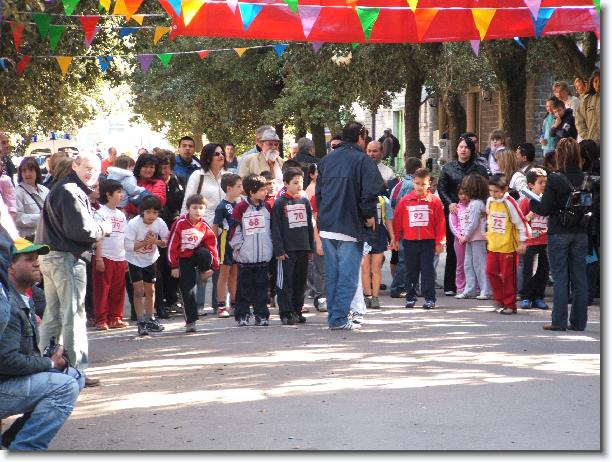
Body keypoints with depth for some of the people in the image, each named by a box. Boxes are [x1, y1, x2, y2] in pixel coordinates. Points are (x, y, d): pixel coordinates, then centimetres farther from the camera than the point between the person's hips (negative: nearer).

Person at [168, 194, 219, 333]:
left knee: (205, 254, -36)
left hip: (198, 253, 1)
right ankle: (190, 322, 3)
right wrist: (174, 266, -9)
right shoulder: (180, 223, -15)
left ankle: (203, 271, -1)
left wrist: (213, 267, -4)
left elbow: (212, 245, -1)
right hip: (184, 260, -1)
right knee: (187, 290, -6)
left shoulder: (205, 226, -8)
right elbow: (172, 245, -10)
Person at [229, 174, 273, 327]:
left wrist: (270, 247, 7)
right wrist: (239, 247, -8)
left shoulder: (267, 207, 7)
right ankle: (242, 315, 9)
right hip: (245, 256, -4)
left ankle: (261, 315, 13)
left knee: (262, 286, 7)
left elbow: (273, 228, 13)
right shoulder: (241, 208, -7)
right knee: (245, 287, 3)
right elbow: (234, 230, -5)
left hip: (264, 256, 4)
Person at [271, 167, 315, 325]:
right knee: (285, 282, -4)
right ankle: (286, 313, 0)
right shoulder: (280, 203, -4)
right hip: (287, 250, -5)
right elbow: (275, 229, -7)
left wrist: (310, 247, 12)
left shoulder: (305, 201, 11)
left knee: (301, 281, 9)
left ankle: (297, 311, 18)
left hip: (303, 249, 5)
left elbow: (309, 226, 16)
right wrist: (279, 250, -12)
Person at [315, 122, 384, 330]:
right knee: (347, 274, -3)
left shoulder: (327, 159, 13)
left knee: (332, 272, 13)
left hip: (326, 226, 6)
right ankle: (340, 318, -7)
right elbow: (370, 192, -15)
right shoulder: (362, 160, -7)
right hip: (350, 226, -6)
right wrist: (369, 215, -1)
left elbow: (318, 190, 16)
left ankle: (333, 316, 16)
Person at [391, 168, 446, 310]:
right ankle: (410, 297, 19)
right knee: (411, 271, 11)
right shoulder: (405, 201, 2)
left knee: (427, 271, -1)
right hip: (410, 242, 2)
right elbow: (397, 220, 5)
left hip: (428, 241, -2)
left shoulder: (434, 201, -2)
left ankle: (429, 298, 2)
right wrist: (396, 239, 4)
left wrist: (439, 242, -3)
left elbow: (440, 223, -1)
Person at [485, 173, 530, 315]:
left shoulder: (509, 203, -16)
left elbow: (521, 223, -12)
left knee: (508, 276, 0)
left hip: (508, 246, -6)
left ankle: (510, 305, 9)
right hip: (493, 245, 6)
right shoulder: (490, 201, 3)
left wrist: (522, 242, -12)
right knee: (491, 271, 5)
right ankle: (500, 300, 19)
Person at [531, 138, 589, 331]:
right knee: (579, 277, 8)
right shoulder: (585, 179, -2)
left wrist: (532, 202, 7)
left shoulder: (554, 179, -13)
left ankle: (559, 321, 3)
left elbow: (545, 209, -11)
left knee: (560, 278, 2)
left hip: (559, 233, -3)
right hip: (580, 233, 3)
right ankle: (578, 321, 11)